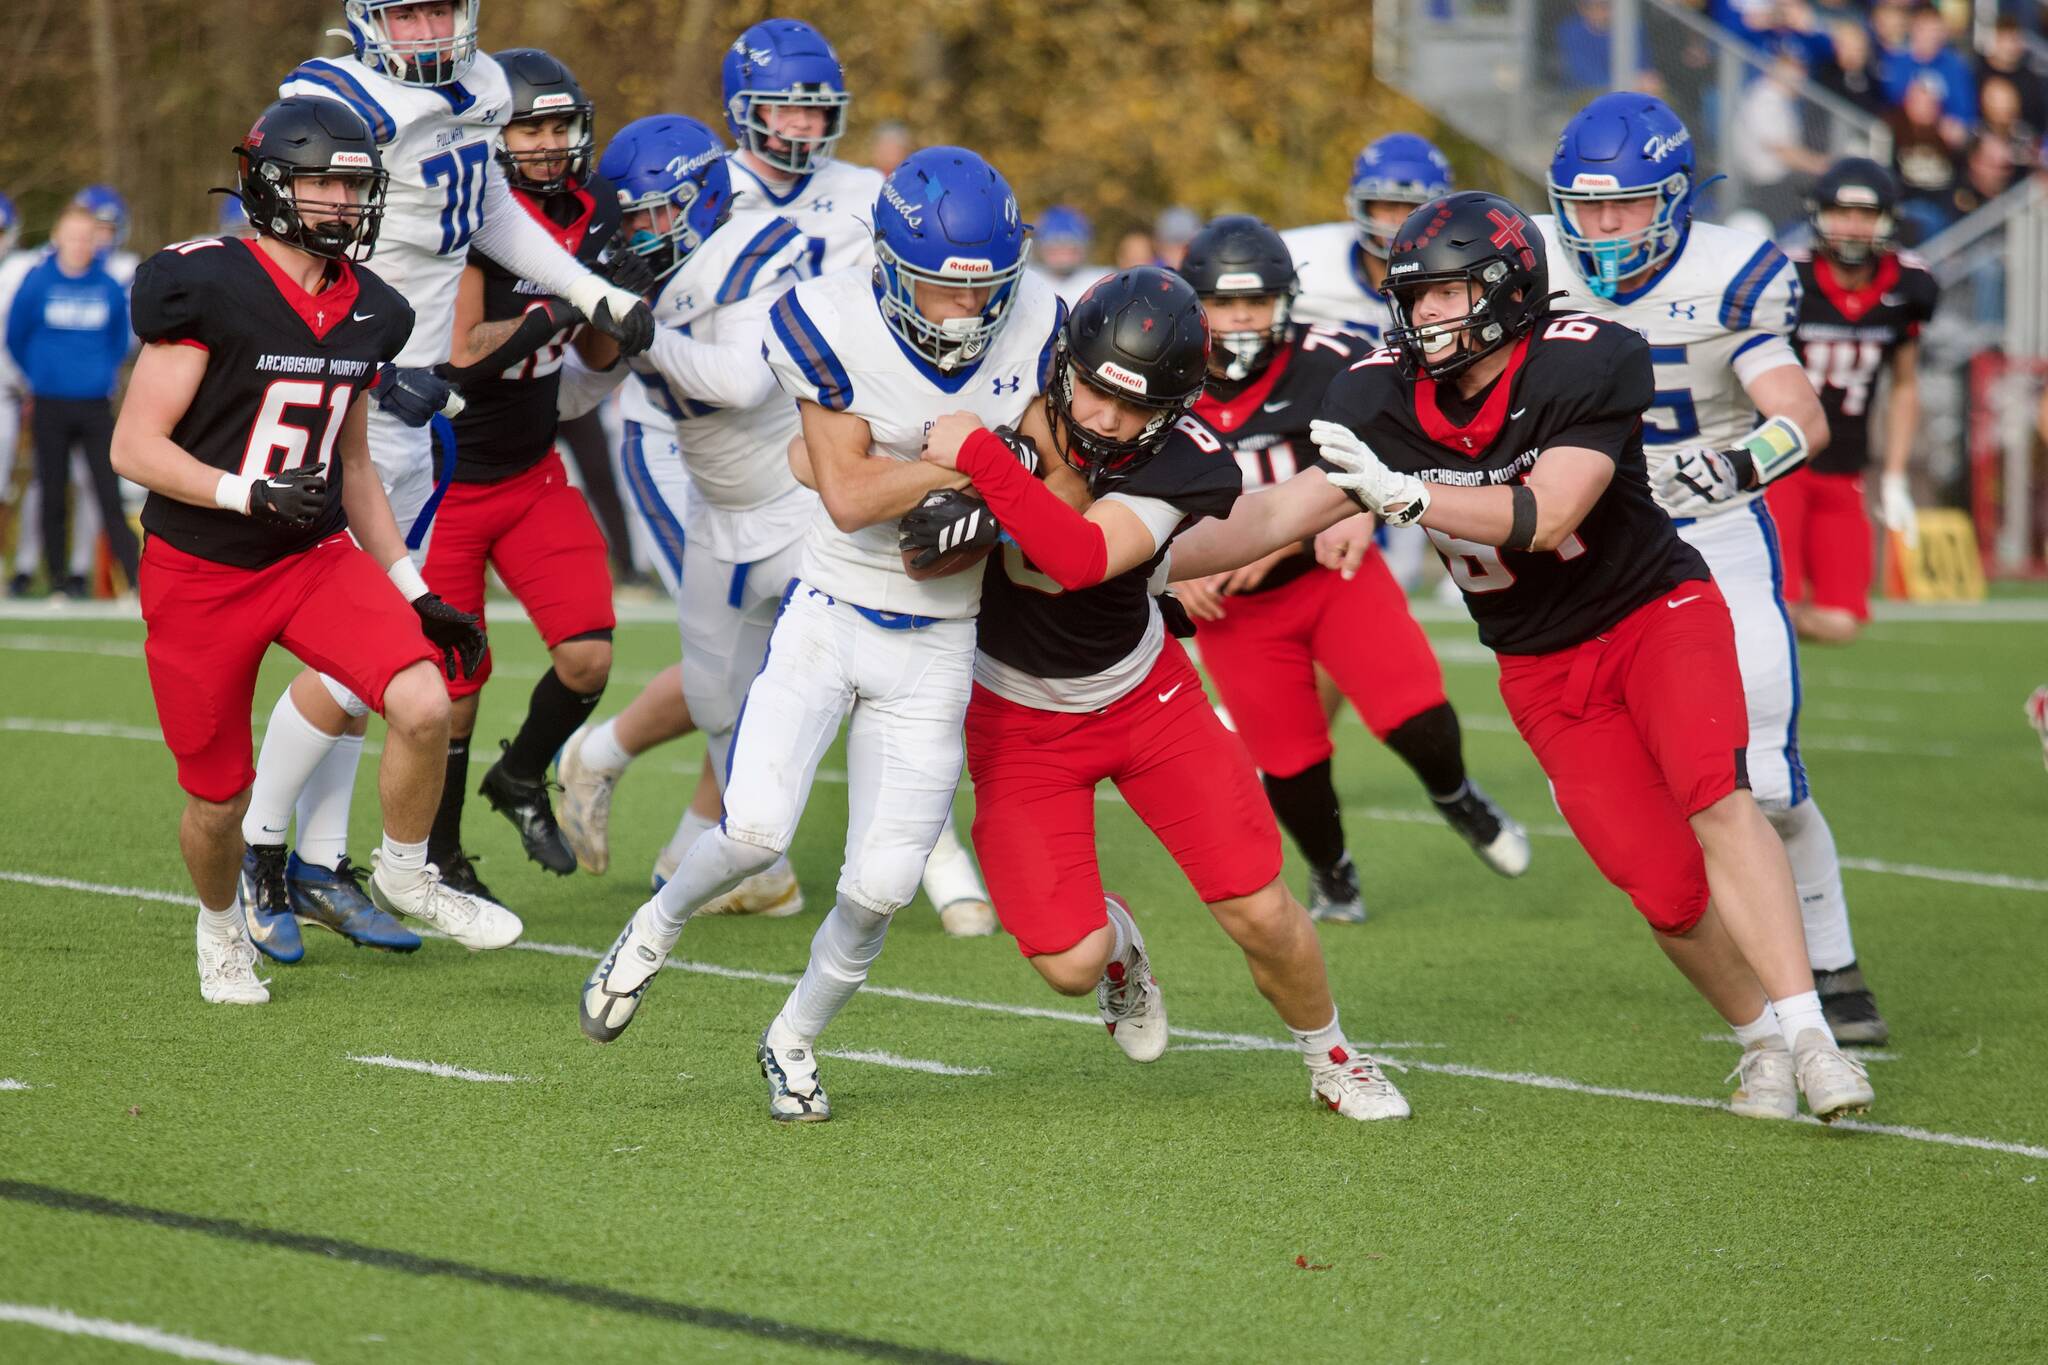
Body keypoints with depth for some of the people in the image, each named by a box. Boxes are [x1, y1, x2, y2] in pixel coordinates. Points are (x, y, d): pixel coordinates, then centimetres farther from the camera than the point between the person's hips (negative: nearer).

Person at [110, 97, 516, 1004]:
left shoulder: (366, 313, 4)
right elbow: (135, 448, -16)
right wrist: (251, 495, -28)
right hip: (200, 576, -4)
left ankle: (406, 873, 7)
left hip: (316, 557, 5)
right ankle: (221, 927, 39)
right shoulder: (209, 291, -17)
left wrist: (415, 593, 12)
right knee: (217, 799, 5)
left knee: (423, 705, -20)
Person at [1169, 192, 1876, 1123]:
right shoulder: (1385, 396, -10)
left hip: (1657, 611, -3)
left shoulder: (1588, 363, -23)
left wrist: (1404, 493, -40)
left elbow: (1546, 517, -31)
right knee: (1666, 888, -6)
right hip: (1545, 667, 3)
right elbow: (1288, 512, -6)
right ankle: (1761, 1040, 16)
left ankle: (1805, 1032, -24)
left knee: (1716, 801, -27)